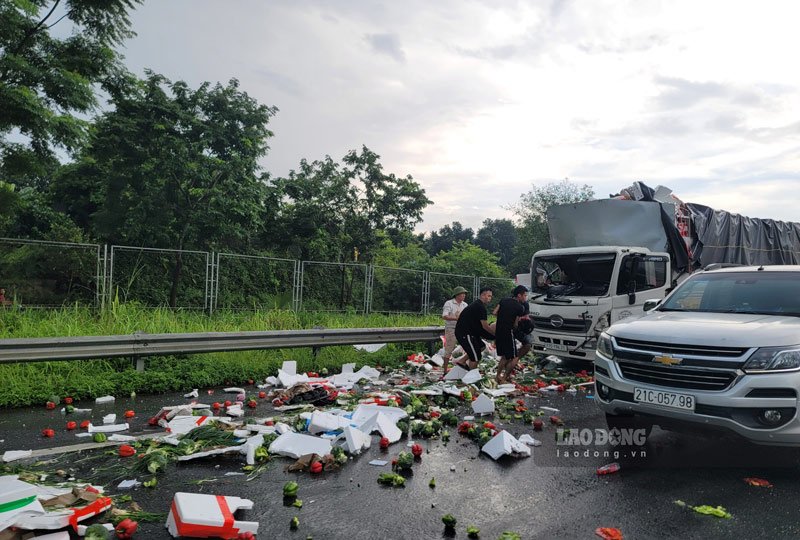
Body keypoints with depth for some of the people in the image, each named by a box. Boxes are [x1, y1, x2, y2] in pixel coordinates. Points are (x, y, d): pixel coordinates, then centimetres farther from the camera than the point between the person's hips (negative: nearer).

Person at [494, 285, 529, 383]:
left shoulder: (503, 300, 9)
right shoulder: (520, 308, -7)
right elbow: (515, 324, -5)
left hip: (498, 332, 7)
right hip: (508, 333, -7)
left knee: (504, 357, 20)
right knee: (514, 358, 2)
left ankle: (498, 377, 18)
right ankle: (503, 379, -4)